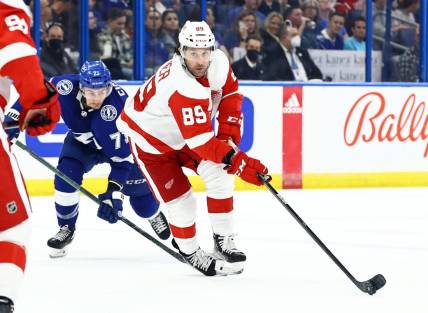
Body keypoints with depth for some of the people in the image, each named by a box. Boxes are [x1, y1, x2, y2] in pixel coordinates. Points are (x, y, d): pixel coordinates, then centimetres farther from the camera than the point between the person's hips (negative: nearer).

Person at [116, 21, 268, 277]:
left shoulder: (219, 62, -19)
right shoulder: (181, 88, -42)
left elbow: (230, 92, 3)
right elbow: (201, 142, -43)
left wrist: (229, 132, -8)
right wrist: (240, 162, -46)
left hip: (183, 134, 7)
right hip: (150, 138, -7)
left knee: (219, 174, -9)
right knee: (180, 199, -7)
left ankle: (224, 241, 2)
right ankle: (191, 253, 17)